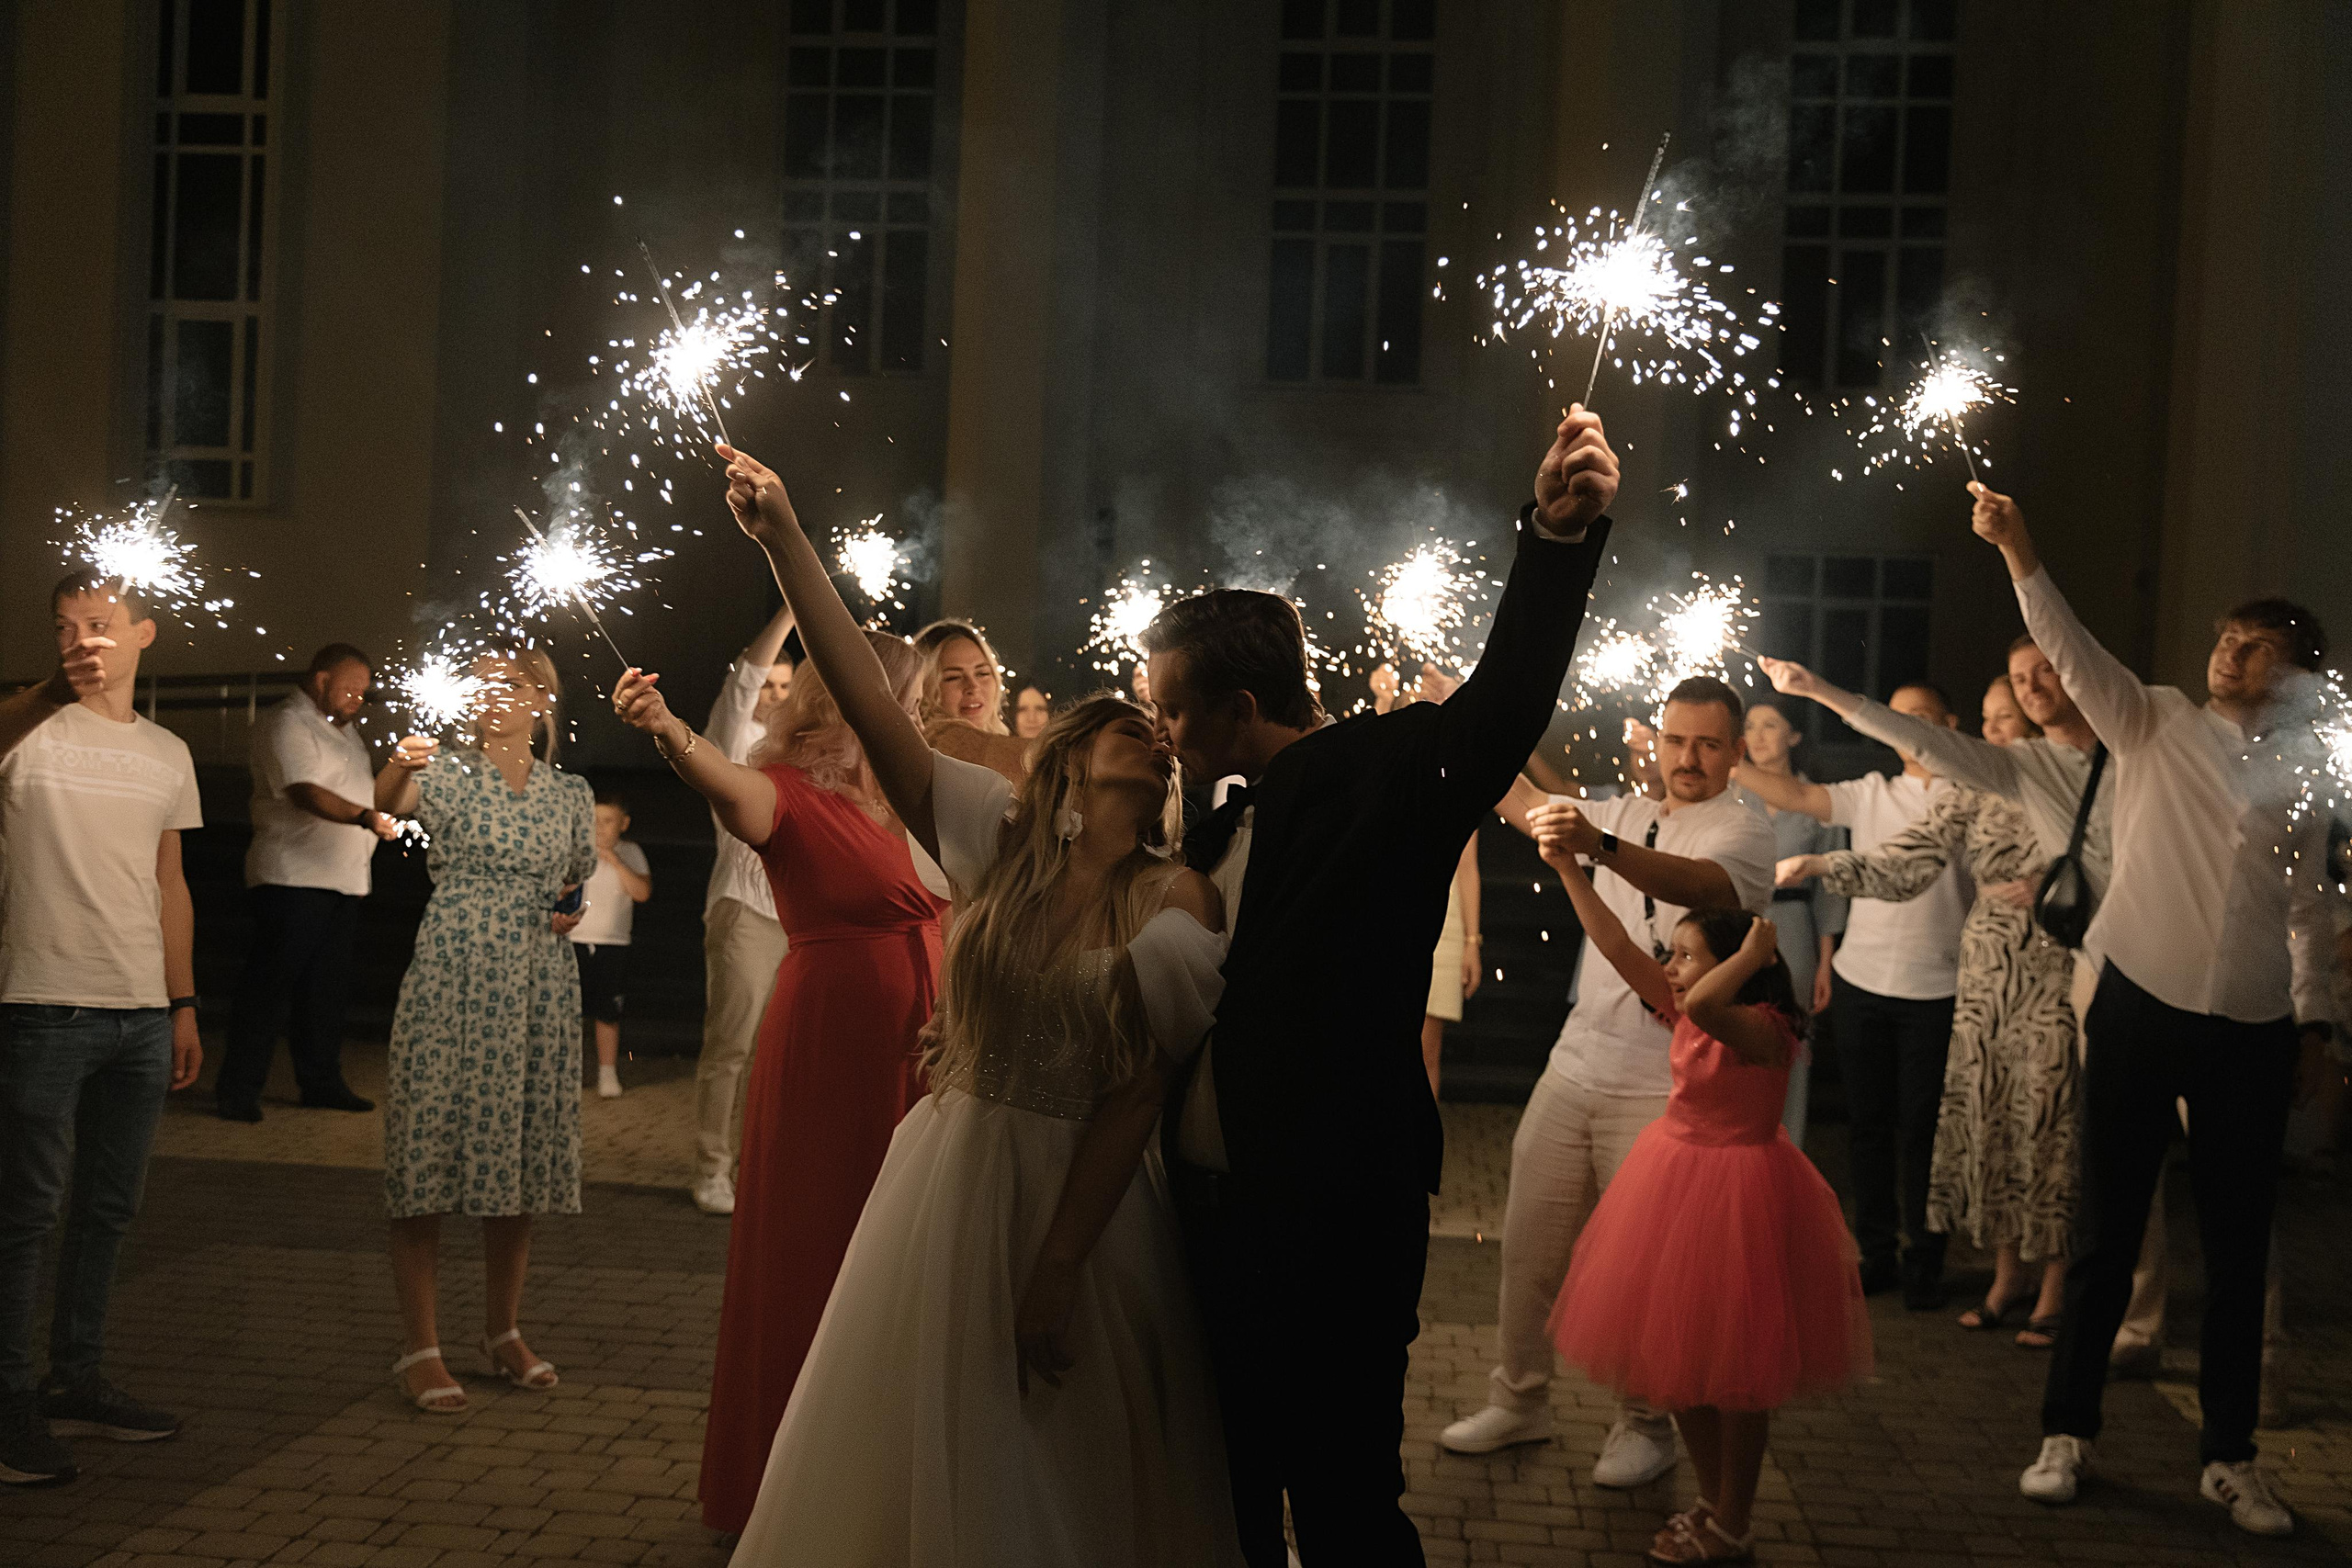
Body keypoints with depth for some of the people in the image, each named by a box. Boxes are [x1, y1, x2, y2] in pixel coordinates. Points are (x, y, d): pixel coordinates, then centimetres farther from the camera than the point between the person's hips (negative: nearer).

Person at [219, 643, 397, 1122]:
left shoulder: (342, 728, 21)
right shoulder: (287, 724, -11)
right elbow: (306, 793, -26)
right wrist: (365, 816, -38)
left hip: (342, 880, 9)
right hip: (293, 879, -9)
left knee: (327, 985, 13)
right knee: (270, 984, -6)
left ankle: (321, 1083, 21)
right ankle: (238, 1091, -1)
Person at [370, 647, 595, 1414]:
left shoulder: (571, 794, 11)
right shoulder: (446, 772, 0)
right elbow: (386, 802, -22)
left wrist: (572, 912, 2)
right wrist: (397, 766, -44)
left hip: (538, 991, 4)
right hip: (450, 983, -3)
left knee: (521, 1158, 10)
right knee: (430, 1152, -4)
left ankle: (503, 1331, 25)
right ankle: (419, 1347, 5)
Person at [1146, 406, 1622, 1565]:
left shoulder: (1379, 773, -9)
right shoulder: (1223, 827, 14)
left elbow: (1500, 706, -26)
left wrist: (1561, 536, -39)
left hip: (1334, 1218, -8)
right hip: (1215, 1210, 8)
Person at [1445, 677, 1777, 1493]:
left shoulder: (1744, 829, -7)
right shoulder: (1627, 814, 15)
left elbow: (1699, 881, -30)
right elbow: (1522, 805, 28)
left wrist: (1601, 846, -46)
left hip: (1661, 1089, -6)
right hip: (1575, 1067, 6)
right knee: (1528, 1242, 10)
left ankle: (1647, 1424, 16)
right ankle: (1520, 1399, 25)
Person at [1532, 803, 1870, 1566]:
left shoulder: (1762, 1027, -21)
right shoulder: (1686, 1012, 0)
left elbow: (1705, 1004, -44)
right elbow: (1617, 947, -6)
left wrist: (1755, 953, -29)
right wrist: (1569, 868, -12)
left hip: (1735, 1191, -8)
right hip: (1676, 1178, 8)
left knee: (1734, 1369, 6)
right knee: (1680, 1359, 16)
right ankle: (1713, 1502, 33)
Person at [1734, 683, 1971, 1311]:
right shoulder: (1870, 793, 10)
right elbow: (1794, 796, 2)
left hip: (1936, 988, -3)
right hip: (1862, 981, 3)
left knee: (1921, 1129, 1)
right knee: (1869, 1123, 10)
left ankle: (1923, 1263, 13)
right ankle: (1876, 1254, 21)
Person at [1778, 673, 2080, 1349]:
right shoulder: (1974, 799, 6)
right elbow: (1899, 867, -1)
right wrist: (1819, 865, -11)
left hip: (2054, 982, -4)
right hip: (1985, 981, 4)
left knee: (2045, 1128, -2)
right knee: (1986, 1124, 8)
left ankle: (2054, 1289, 11)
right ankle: (2008, 1275, 23)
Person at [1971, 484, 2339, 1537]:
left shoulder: (2305, 773, 9)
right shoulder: (2155, 725, 3)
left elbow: (2309, 906, 14)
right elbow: (2070, 650, -11)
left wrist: (2313, 1016, 10)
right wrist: (2018, 554, -23)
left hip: (2252, 1028, 2)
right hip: (2140, 1006, -2)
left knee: (2238, 1244, 8)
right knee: (2108, 1226, 5)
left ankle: (2230, 1455, 20)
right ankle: (2067, 1430, 16)